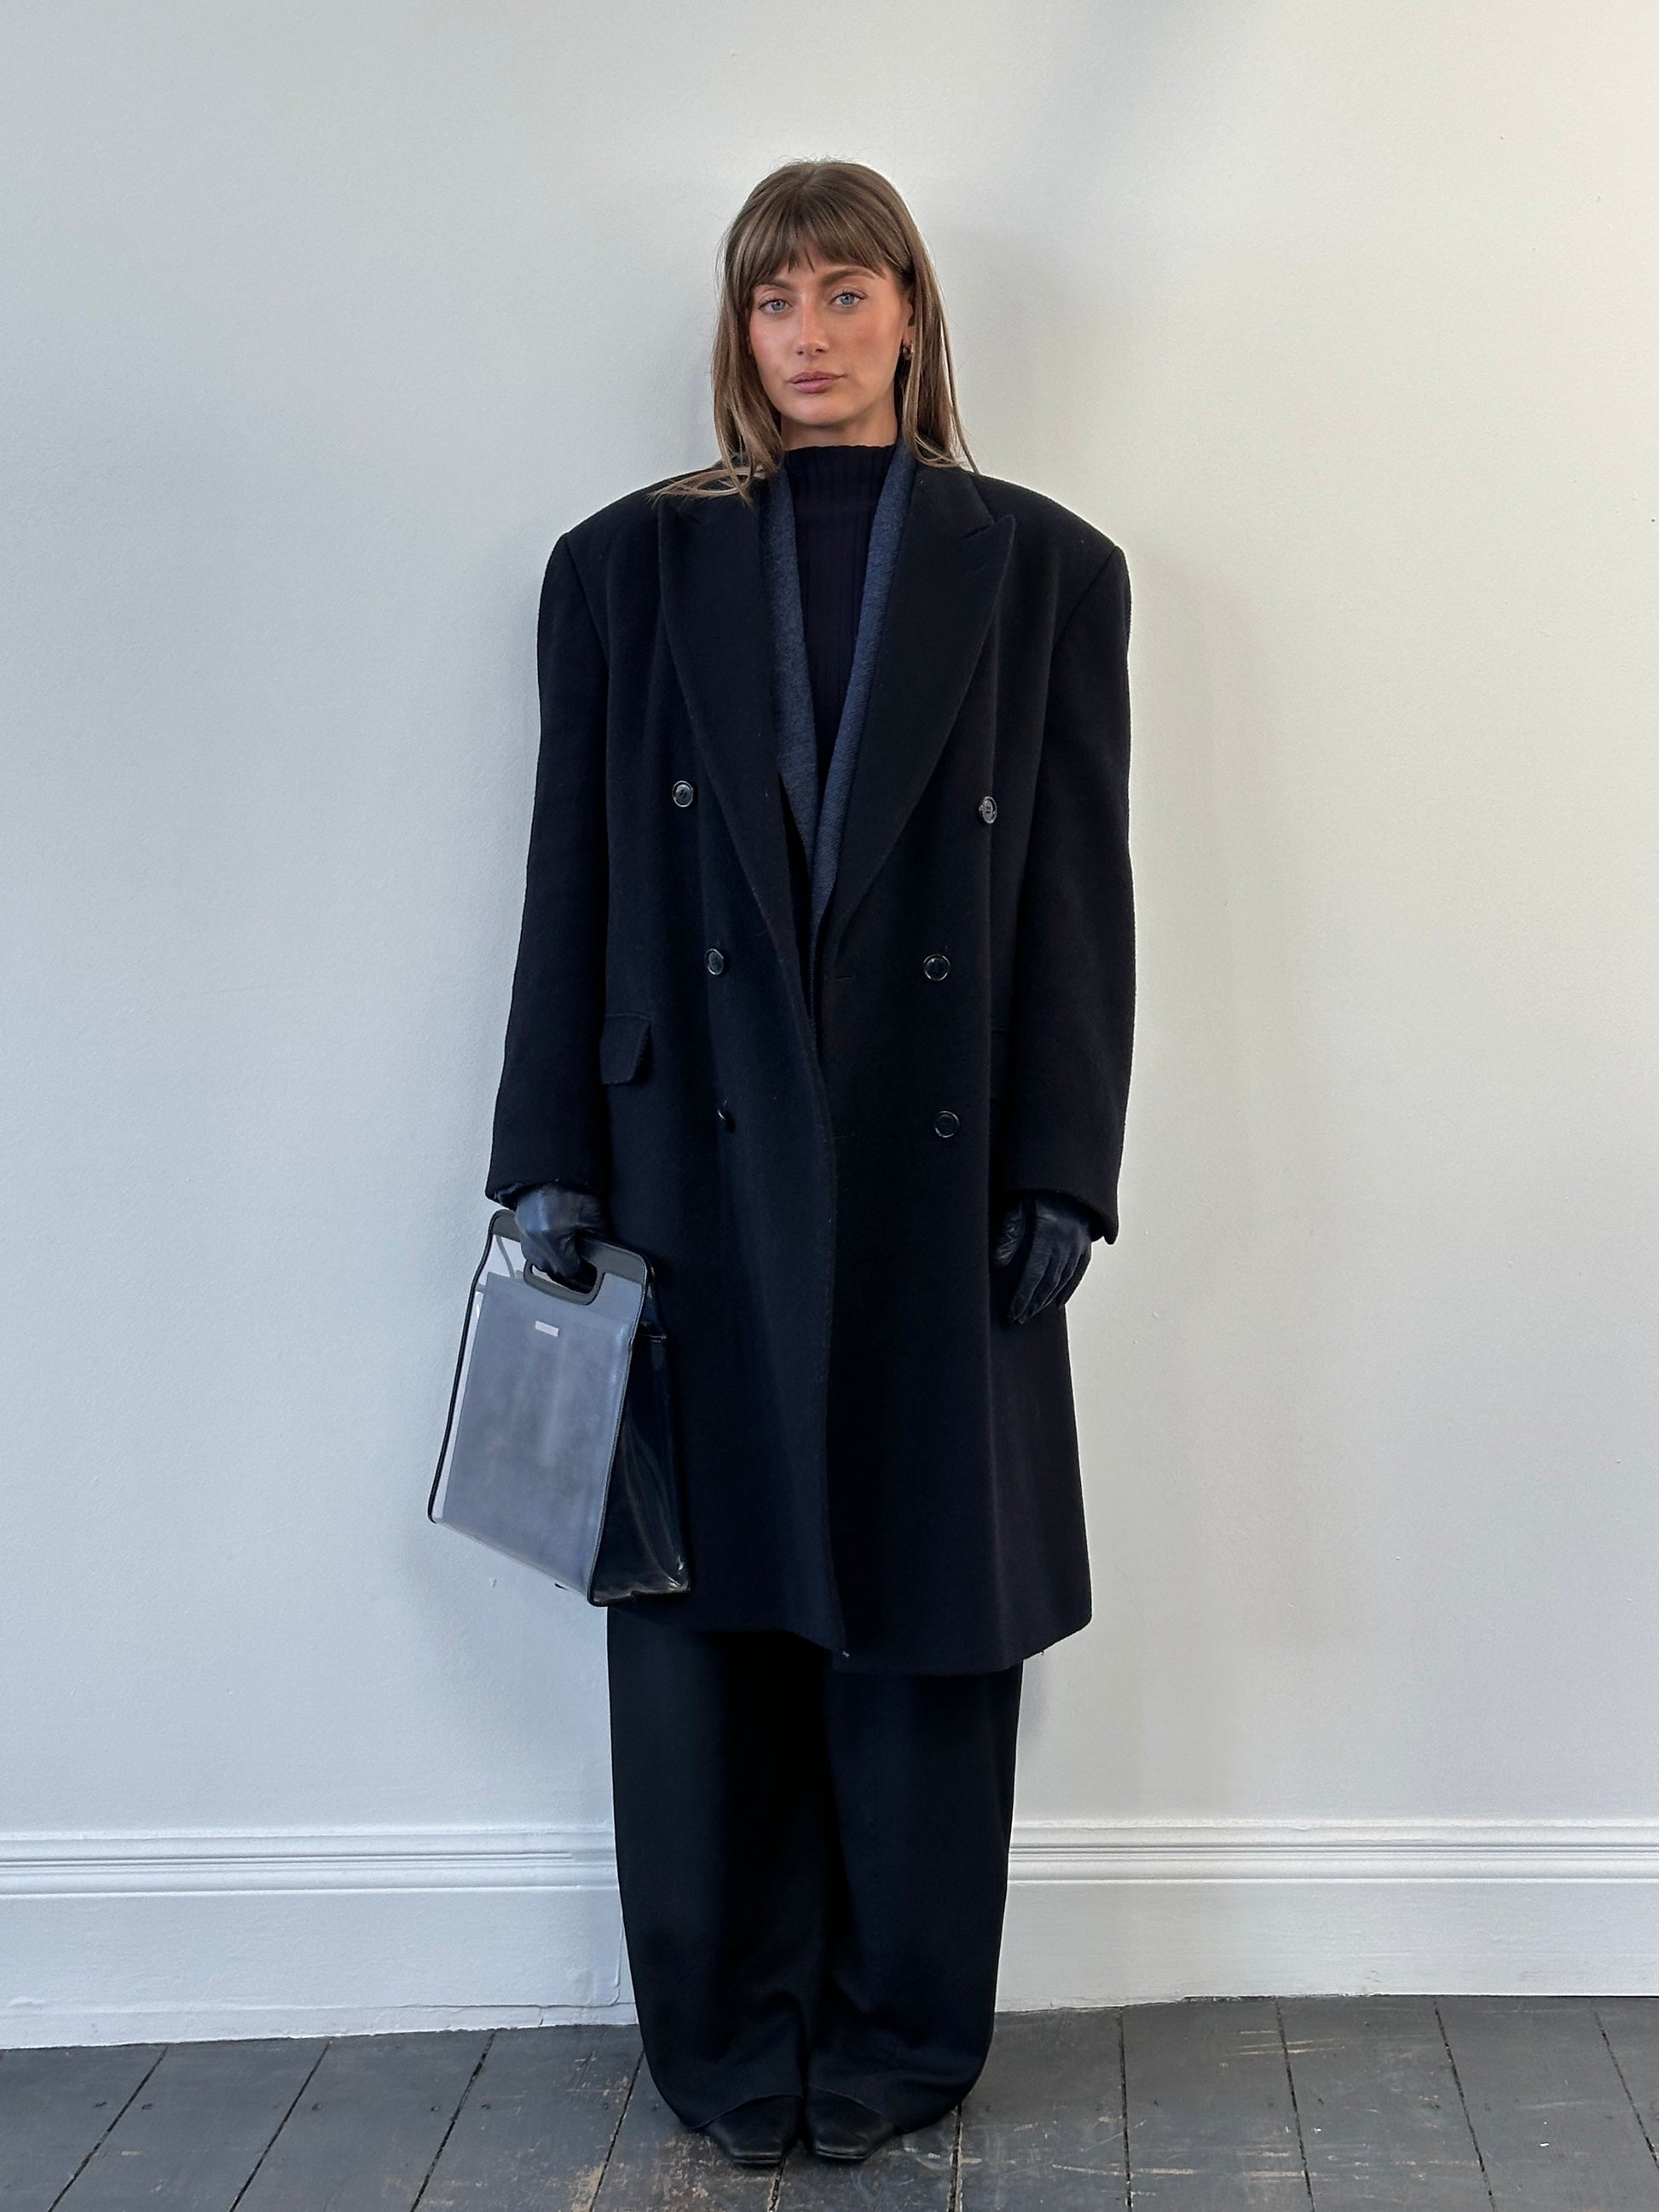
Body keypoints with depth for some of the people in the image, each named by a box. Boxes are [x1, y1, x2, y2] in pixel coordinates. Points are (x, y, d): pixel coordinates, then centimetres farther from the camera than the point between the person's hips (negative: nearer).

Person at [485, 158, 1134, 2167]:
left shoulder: (1044, 570, 6)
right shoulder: (627, 566, 9)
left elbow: (1080, 894, 2)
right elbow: (574, 878, 5)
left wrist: (1060, 1170, -5)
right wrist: (553, 1156, -1)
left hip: (940, 1179, 0)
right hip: (698, 1172, 1)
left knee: (927, 1618, 7)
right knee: (702, 1618, 7)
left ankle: (897, 2042, 26)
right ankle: (731, 2042, 26)